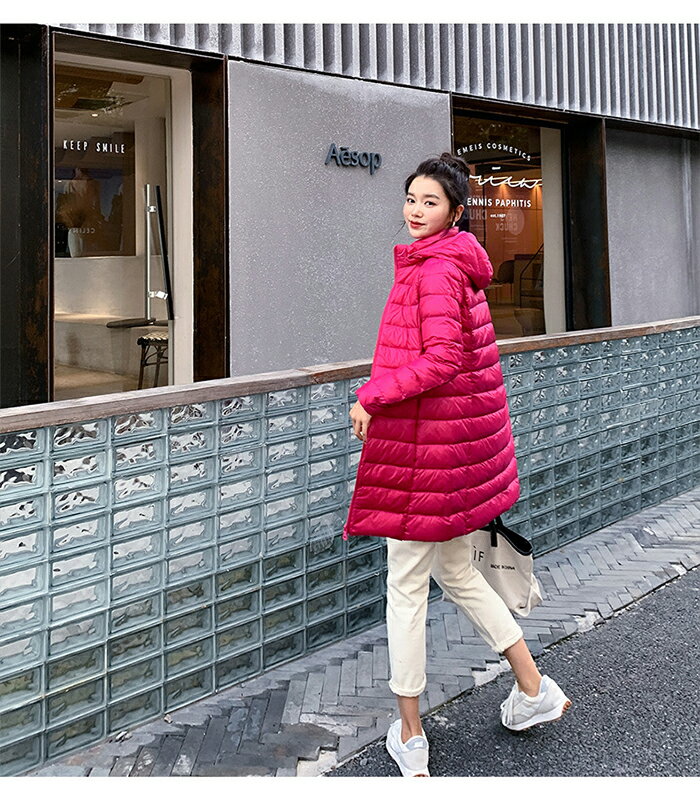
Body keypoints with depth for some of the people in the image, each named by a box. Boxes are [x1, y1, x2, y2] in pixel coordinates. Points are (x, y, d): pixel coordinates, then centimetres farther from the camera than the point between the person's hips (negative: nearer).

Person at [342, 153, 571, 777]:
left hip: (428, 444, -10)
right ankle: (535, 689, 28)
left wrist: (370, 398, -17)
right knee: (454, 570, 21)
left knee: (406, 585, 2)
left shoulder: (435, 269, -16)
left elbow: (441, 359, -26)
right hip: (459, 436, 10)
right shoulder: (458, 266, 15)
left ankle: (410, 735, 13)